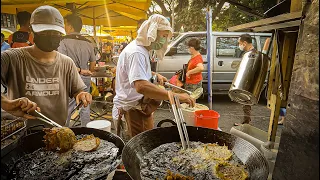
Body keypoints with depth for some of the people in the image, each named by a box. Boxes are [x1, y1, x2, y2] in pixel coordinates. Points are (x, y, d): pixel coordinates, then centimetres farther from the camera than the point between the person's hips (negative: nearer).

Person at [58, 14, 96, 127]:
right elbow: (93, 63, 10)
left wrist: (79, 70, -13)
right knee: (85, 107, 13)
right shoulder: (88, 43, 4)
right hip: (85, 79, 5)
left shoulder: (64, 42, -11)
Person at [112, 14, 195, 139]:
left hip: (140, 105, 10)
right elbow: (141, 86, -39)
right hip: (134, 108, -10)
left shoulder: (141, 48, 10)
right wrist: (176, 96, -41)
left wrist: (155, 75, 11)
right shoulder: (136, 52, -24)